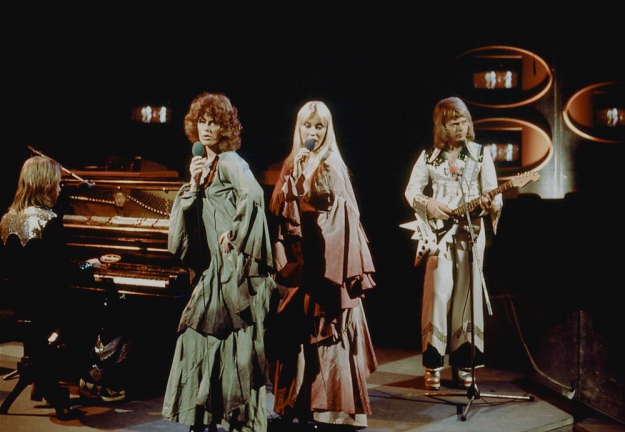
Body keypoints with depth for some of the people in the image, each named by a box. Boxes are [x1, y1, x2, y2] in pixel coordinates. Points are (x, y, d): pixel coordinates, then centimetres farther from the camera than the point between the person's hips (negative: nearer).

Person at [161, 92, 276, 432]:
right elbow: (188, 218, 9)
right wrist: (194, 185, -5)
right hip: (212, 267, 8)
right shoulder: (204, 165, 15)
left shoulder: (230, 162, -8)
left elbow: (253, 195, -28)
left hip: (233, 266, -8)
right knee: (202, 336, 8)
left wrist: (233, 234, -22)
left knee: (234, 340, -4)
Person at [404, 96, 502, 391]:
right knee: (438, 292, -7)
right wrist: (429, 204, -9)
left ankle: (463, 363, 11)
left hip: (471, 231, 0)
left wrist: (490, 204, -23)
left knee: (467, 295, 2)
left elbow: (493, 193, 0)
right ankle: (433, 363, 2)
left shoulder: (481, 154, 6)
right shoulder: (429, 156, 8)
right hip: (439, 231, 0)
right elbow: (411, 190, 10)